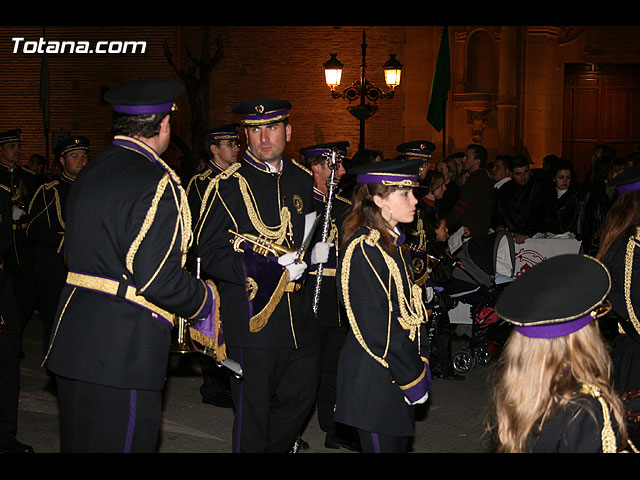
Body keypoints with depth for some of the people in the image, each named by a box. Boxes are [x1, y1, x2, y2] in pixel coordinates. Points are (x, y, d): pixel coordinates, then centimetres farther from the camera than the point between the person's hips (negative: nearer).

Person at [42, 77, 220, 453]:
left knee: (79, 441, 20)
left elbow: (83, 253, 13)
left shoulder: (91, 172, 11)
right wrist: (204, 299, -3)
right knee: (121, 443, 2)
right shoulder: (157, 185, -16)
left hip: (74, 338, 9)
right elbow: (158, 279, -23)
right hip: (123, 352, -9)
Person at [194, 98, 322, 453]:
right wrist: (269, 270, -21)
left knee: (301, 397, 15)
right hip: (253, 317, -6)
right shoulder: (228, 186, -8)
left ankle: (274, 446, 37)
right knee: (253, 410, 3)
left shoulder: (302, 180, 10)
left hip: (300, 314, 6)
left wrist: (314, 250, 8)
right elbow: (209, 252, -14)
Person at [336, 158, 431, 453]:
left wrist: (421, 363, 8)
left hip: (399, 373, 9)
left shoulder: (394, 244, 10)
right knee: (383, 445, 0)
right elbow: (376, 329, -21)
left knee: (399, 443, 16)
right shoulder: (363, 250, -19)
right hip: (374, 379, -9)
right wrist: (412, 379, -16)